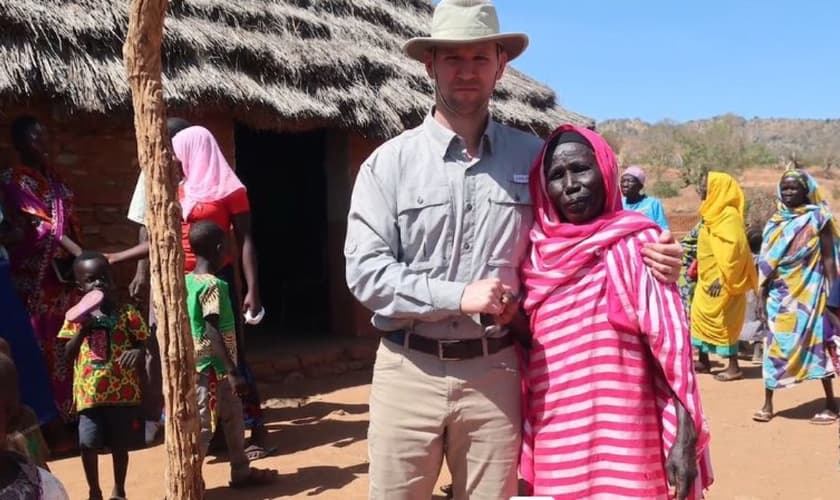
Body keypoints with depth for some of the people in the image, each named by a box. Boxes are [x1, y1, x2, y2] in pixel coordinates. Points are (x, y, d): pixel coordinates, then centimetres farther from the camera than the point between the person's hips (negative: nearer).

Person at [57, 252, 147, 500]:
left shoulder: (127, 312, -3)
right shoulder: (77, 316, 2)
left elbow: (142, 344, 1)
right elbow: (68, 354, 2)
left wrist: (137, 353, -21)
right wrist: (81, 331, -14)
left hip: (122, 390, -1)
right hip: (89, 391, 1)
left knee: (120, 443, 10)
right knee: (88, 443, -1)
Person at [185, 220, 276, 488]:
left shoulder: (186, 282, 7)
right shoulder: (212, 285, -19)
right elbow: (213, 334, -24)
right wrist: (233, 371, -23)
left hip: (215, 368, 9)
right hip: (212, 368, -9)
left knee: (233, 416, 20)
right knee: (202, 426, -2)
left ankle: (241, 472, 32)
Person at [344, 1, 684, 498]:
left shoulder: (532, 156, 5)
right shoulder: (390, 162, -1)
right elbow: (365, 270, -8)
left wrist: (647, 255, -5)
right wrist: (457, 296, -16)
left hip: (494, 372, 1)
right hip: (410, 370, -1)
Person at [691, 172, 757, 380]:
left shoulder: (728, 215, -18)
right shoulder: (715, 213, 12)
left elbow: (733, 249, -25)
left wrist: (722, 279, -26)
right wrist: (696, 270, 19)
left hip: (721, 280, -10)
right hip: (708, 278, 10)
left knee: (723, 322, -4)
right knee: (701, 317, 14)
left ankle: (734, 368, 4)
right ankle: (703, 361, 24)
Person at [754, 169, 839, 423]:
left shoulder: (818, 218, -3)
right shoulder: (775, 221, 8)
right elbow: (767, 263, 9)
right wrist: (761, 296, 6)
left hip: (808, 292, -4)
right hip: (780, 293, 4)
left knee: (814, 343, -1)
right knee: (776, 345, 4)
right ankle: (768, 404, 9)